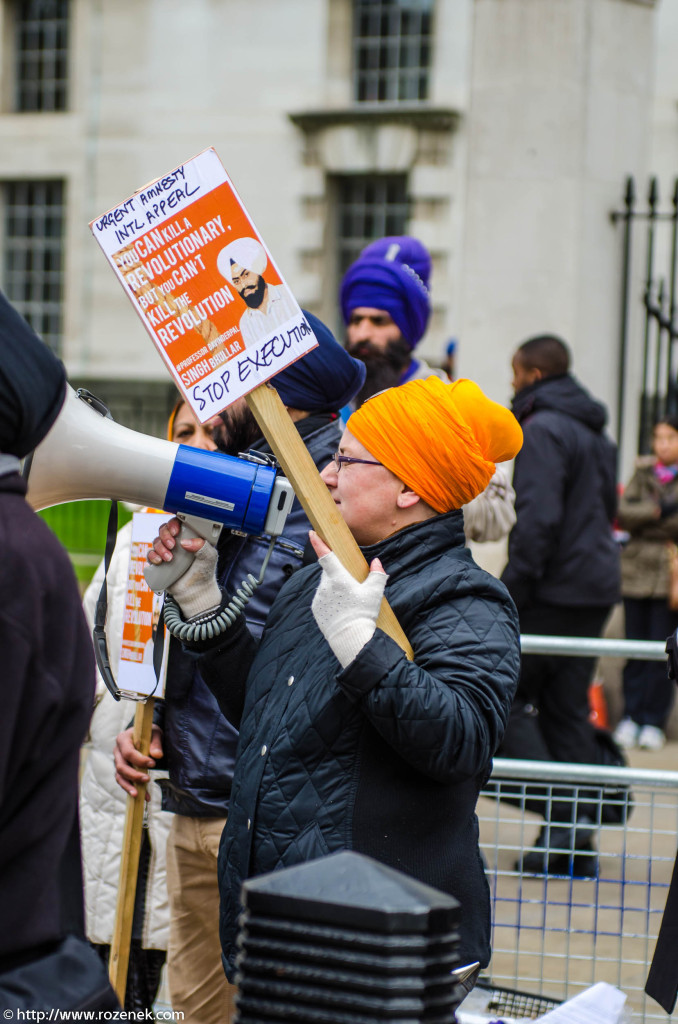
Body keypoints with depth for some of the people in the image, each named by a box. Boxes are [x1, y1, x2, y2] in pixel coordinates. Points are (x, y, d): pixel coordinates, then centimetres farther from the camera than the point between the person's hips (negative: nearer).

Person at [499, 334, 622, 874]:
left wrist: (511, 592, -19)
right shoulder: (598, 434, 18)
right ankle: (581, 831, 9)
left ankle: (560, 814, -13)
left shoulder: (543, 430, -12)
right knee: (568, 709, 11)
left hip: (553, 592, -9)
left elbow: (538, 519, -21)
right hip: (596, 590, 9)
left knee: (503, 693, -2)